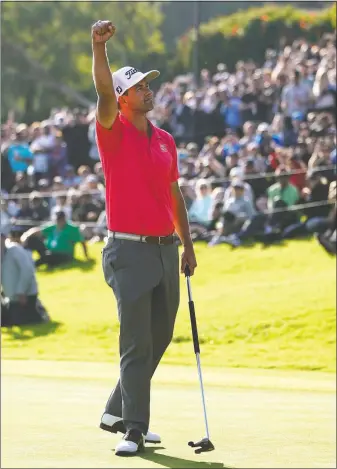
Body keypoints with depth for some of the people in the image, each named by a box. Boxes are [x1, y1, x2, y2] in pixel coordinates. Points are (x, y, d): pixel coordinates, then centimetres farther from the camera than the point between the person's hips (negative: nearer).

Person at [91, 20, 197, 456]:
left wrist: (188, 245, 17)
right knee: (137, 344, -8)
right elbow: (104, 93, -24)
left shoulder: (165, 140, 13)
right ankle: (134, 428, -5)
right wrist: (99, 46, -39)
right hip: (129, 251, -6)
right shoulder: (114, 132, -5)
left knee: (158, 340, 12)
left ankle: (117, 412, 26)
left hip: (166, 250, 6)